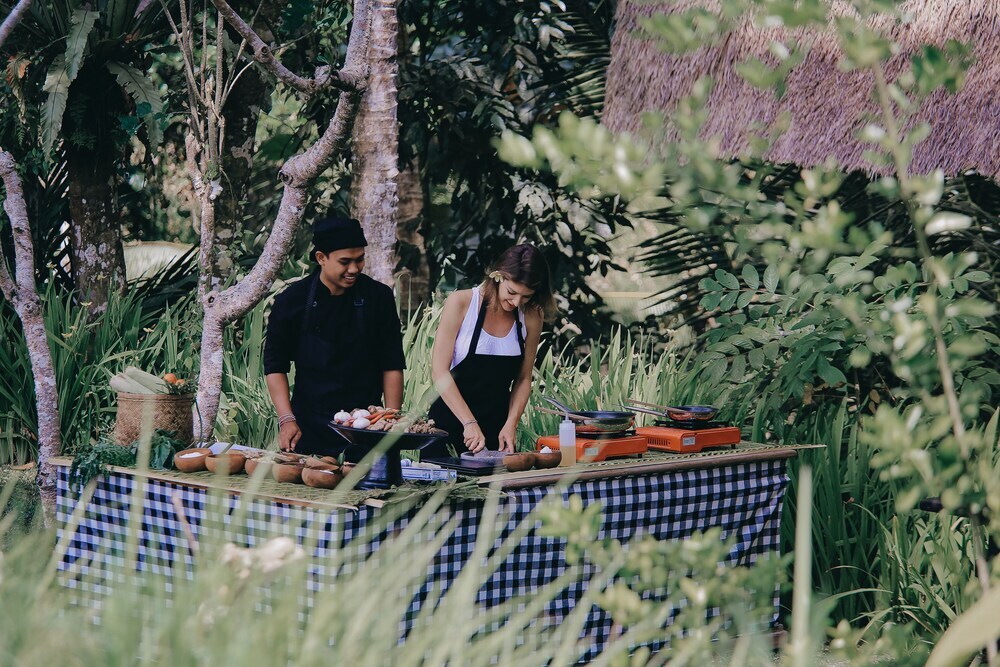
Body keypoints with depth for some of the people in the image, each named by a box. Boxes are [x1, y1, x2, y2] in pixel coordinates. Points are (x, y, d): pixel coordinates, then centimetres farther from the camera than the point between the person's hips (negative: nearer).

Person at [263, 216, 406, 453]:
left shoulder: (378, 297, 0)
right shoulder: (292, 301, -3)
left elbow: (392, 365, 2)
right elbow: (275, 366, 1)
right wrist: (287, 419, -9)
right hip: (309, 431, 0)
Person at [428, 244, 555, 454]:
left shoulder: (531, 317, 1)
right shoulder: (461, 303, -9)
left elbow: (523, 379, 8)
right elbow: (439, 371, -12)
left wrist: (511, 425, -8)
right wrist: (469, 422, -20)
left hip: (498, 427, 3)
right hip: (451, 421, -3)